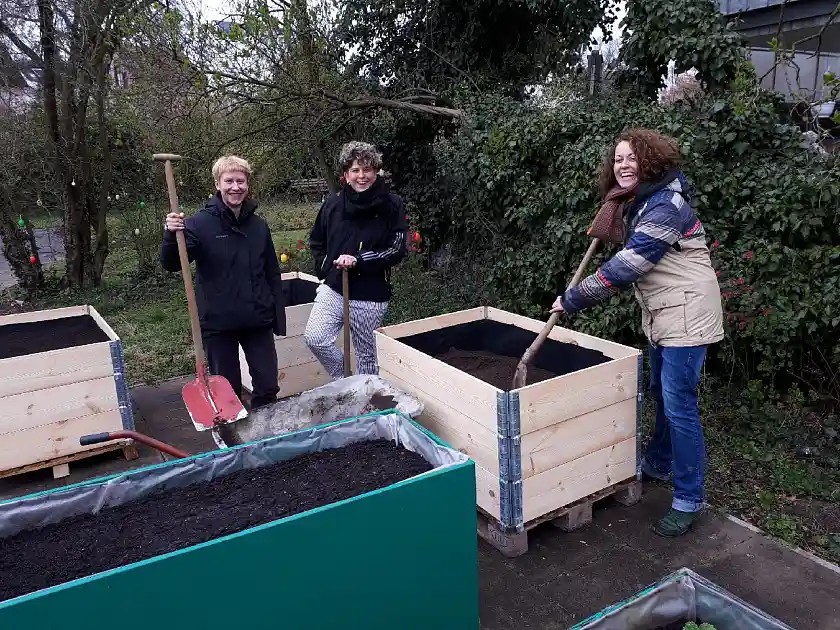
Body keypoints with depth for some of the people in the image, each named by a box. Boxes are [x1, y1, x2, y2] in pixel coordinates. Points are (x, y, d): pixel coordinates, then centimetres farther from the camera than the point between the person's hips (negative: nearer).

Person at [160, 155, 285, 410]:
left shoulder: (259, 225, 5)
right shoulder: (200, 223, -7)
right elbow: (171, 264, -14)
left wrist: (279, 316, 9)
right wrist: (171, 235, -34)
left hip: (257, 320, 3)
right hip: (218, 322, -3)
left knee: (268, 386, 10)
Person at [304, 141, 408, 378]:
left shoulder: (391, 205, -6)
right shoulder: (333, 203, 2)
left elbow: (397, 250, -10)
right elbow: (316, 242, 17)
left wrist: (358, 260, -19)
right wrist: (326, 267, 1)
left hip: (371, 296, -2)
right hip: (333, 288, 3)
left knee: (367, 355, 9)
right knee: (315, 337, -15)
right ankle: (343, 381, 10)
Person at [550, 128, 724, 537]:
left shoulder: (664, 207, -22)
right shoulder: (635, 203, 8)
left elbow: (623, 269, -28)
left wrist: (571, 300, -20)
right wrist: (609, 215, 13)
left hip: (686, 314, -10)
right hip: (660, 314, 10)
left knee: (678, 403, -7)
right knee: (661, 393, 21)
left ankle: (688, 500, 5)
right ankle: (658, 465, 40)